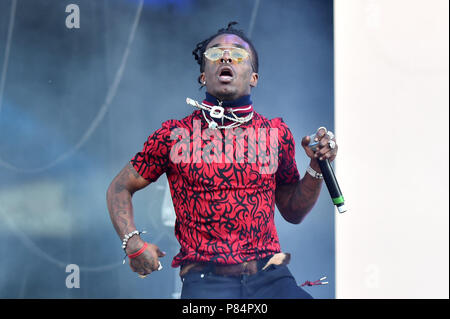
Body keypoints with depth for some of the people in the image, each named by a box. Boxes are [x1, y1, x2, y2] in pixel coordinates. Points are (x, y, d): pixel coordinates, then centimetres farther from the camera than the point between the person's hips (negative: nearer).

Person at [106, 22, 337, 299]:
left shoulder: (276, 133, 12)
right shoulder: (174, 135, 6)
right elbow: (120, 188, 16)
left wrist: (317, 167, 3)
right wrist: (133, 242, 0)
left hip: (270, 277, 2)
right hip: (205, 279, -2)